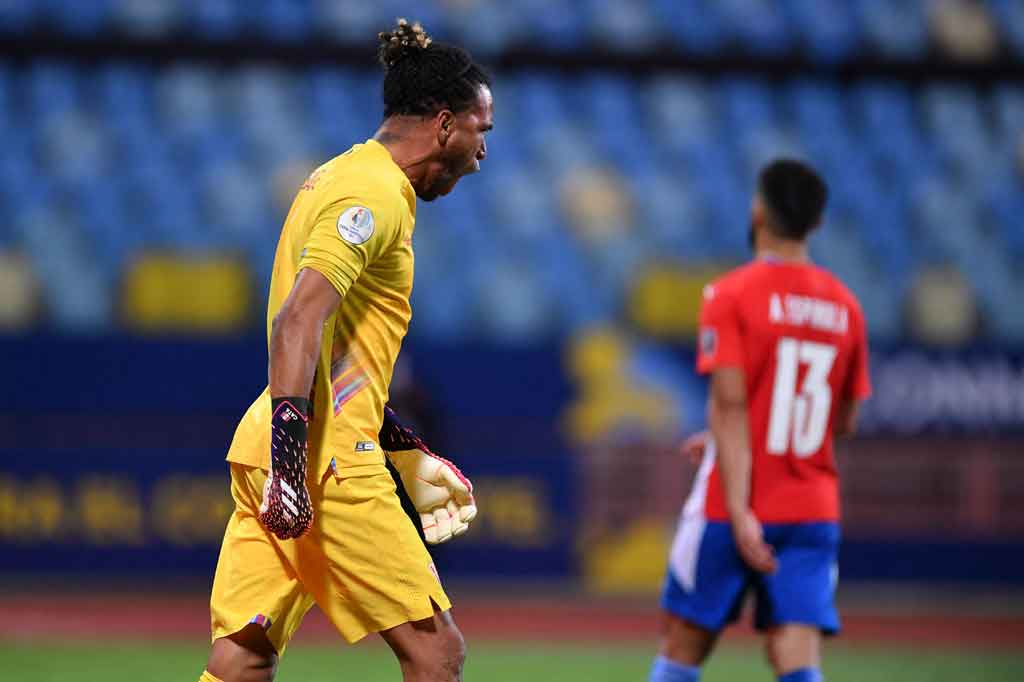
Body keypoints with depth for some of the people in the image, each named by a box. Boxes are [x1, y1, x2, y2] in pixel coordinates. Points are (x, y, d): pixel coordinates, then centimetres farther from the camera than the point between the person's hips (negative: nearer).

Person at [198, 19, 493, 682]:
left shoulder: (343, 179, 22)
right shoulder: (373, 192, -9)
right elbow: (298, 322, -21)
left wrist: (410, 454, 29)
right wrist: (288, 456, -27)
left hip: (280, 453, 10)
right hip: (324, 461, -10)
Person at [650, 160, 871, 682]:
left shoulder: (730, 295, -7)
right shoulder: (844, 306, 9)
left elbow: (730, 404, -16)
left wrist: (739, 512, -20)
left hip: (733, 508, -4)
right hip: (813, 513, 4)